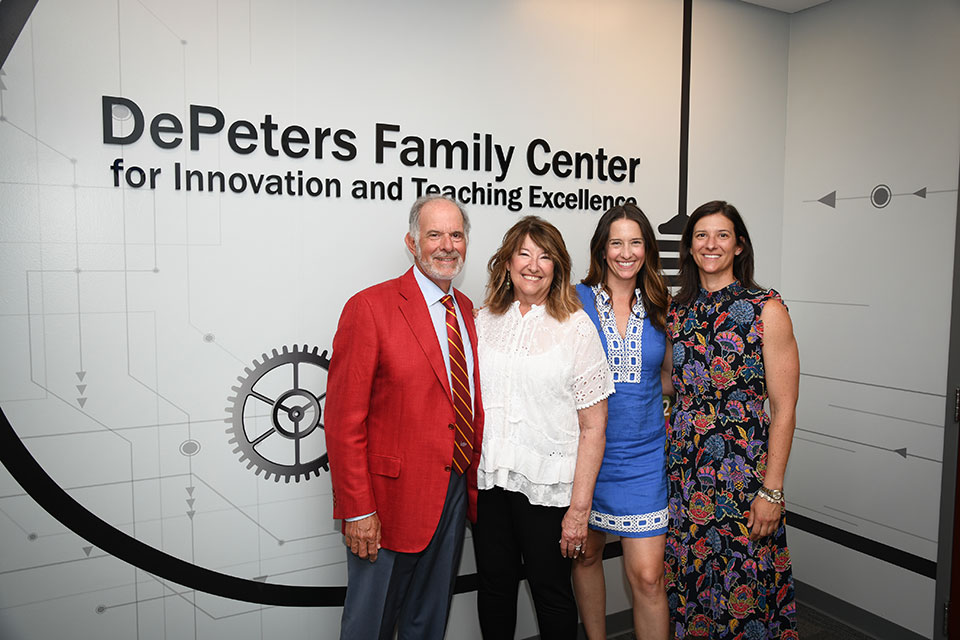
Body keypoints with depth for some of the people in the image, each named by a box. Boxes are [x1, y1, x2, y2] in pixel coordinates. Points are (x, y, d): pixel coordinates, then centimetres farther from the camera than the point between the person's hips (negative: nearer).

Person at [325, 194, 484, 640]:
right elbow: (344, 421, -15)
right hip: (392, 499, -6)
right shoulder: (370, 307, -13)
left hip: (455, 497, 6)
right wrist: (358, 512, -17)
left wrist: (473, 484, 9)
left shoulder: (466, 311, 8)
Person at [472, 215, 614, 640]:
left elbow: (593, 426, -8)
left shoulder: (576, 327, -6)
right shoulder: (484, 321, 5)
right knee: (493, 586, 16)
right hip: (487, 479, 3)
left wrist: (580, 506, -11)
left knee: (551, 590, 11)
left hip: (547, 485, -3)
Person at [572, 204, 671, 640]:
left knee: (647, 576, -2)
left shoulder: (657, 309, 4)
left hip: (641, 457, 1)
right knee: (586, 555, 17)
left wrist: (669, 422, 7)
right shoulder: (576, 300, -5)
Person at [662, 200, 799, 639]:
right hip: (683, 466, 4)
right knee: (686, 580, 12)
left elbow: (784, 409, -9)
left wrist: (771, 490, -11)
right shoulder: (676, 311, 7)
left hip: (743, 469, -4)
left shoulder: (766, 309, -7)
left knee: (742, 589, 5)